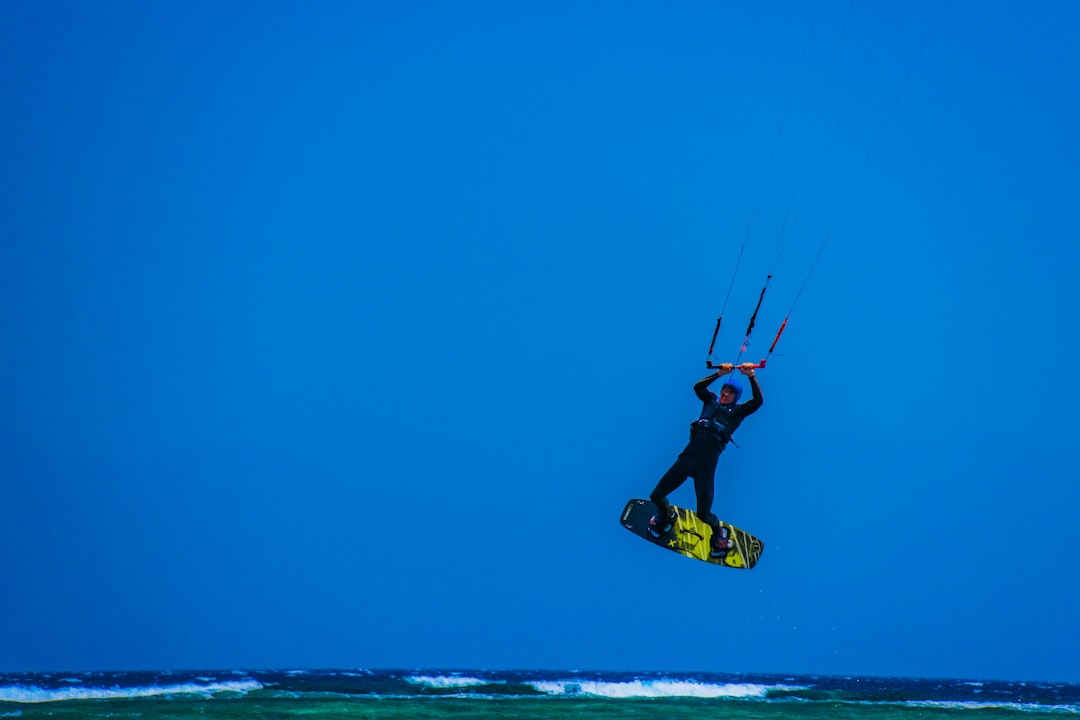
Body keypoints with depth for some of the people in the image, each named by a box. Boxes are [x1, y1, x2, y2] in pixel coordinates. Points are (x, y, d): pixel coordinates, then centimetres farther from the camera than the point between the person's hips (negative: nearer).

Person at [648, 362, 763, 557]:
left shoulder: (738, 411, 17)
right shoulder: (711, 401, 25)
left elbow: (758, 401, 3)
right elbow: (698, 387, 11)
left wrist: (751, 376, -2)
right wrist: (719, 374, 7)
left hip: (710, 456, -3)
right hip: (690, 451, 4)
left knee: (703, 513, -10)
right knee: (656, 496, 3)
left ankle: (718, 532, 23)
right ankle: (667, 514, 37)